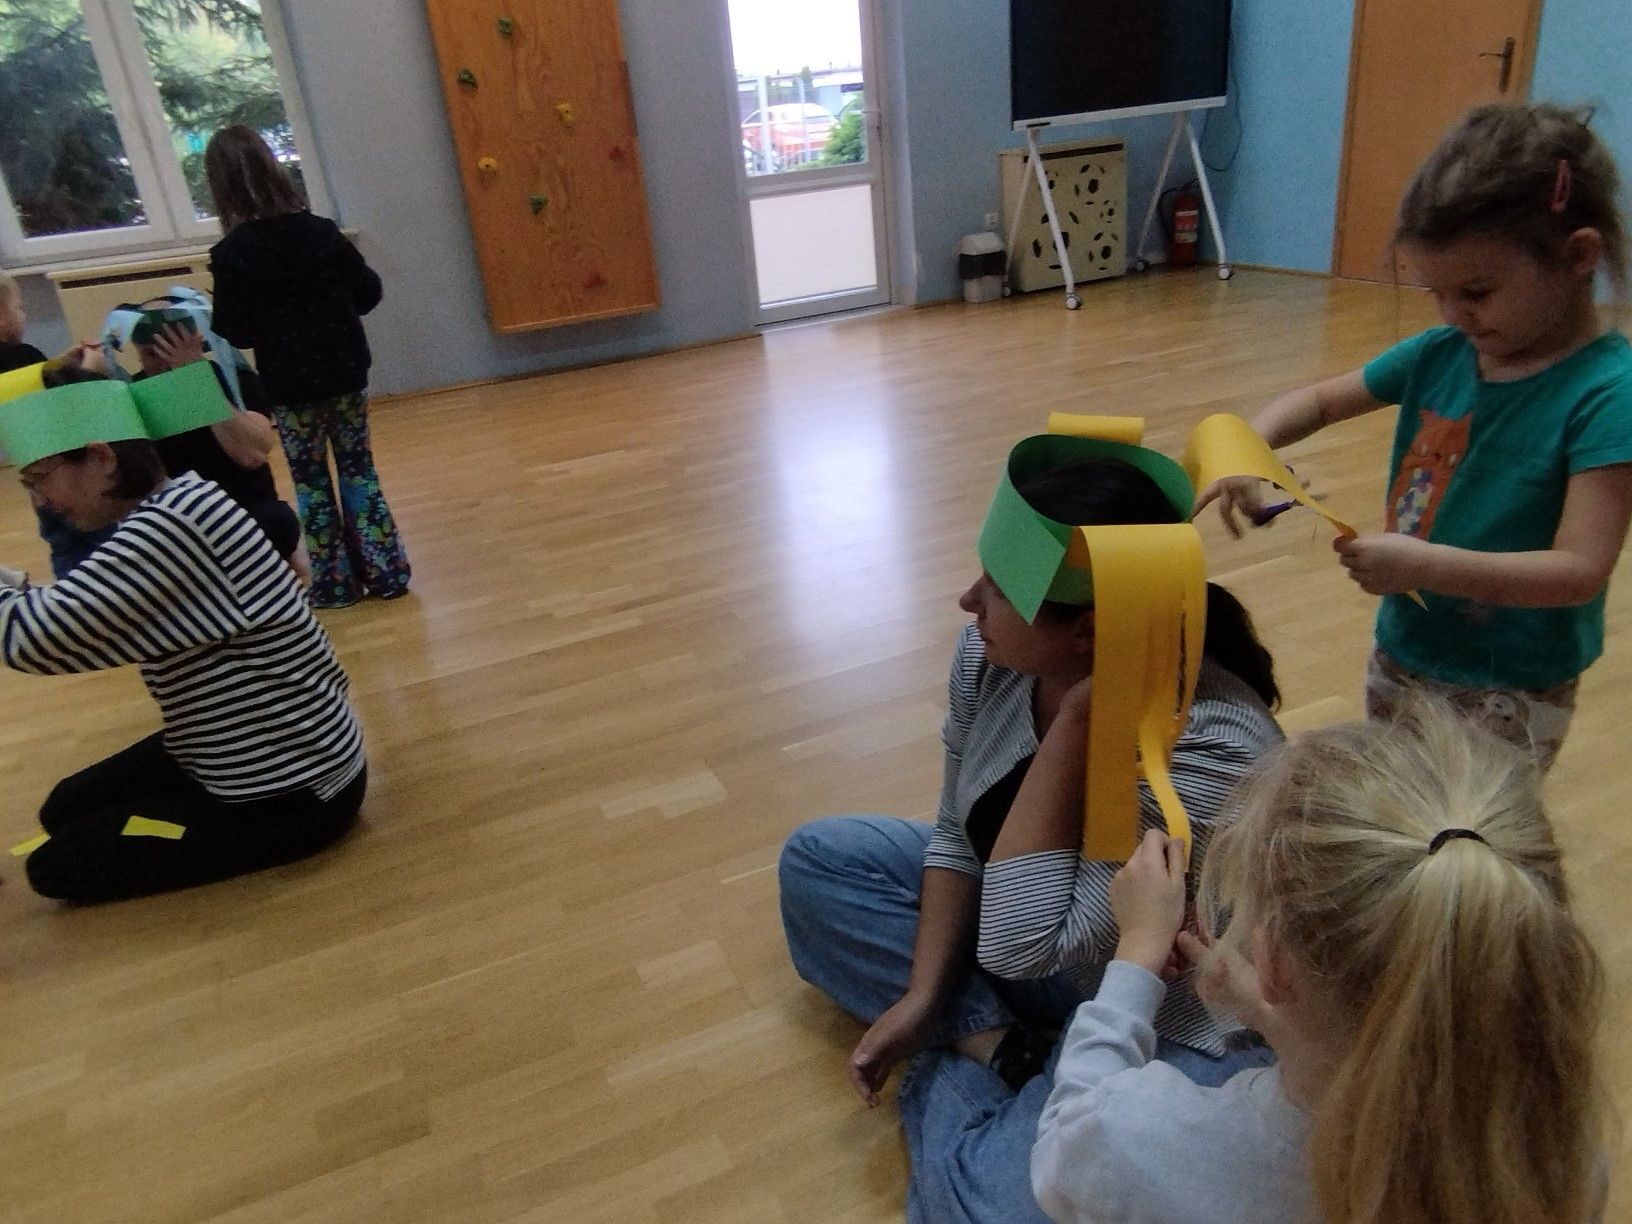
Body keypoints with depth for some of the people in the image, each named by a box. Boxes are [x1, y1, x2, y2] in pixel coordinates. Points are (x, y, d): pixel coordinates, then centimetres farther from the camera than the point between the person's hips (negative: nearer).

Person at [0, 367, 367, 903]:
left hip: (289, 792, -10)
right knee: (65, 811, 20)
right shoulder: (174, 506, 4)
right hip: (261, 754, 10)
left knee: (54, 866, 2)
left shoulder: (175, 525, -28)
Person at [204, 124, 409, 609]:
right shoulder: (322, 231, -6)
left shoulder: (229, 255, -12)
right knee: (359, 471, 13)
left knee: (310, 484, 11)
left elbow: (234, 334, -10)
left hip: (289, 387, -2)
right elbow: (368, 291, 2)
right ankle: (386, 572, 14)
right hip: (346, 375, 2)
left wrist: (268, 325, 10)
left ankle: (334, 583, 16)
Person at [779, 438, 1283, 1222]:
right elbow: (959, 834, 0)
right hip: (1044, 952, 7)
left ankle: (953, 1069, 2)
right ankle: (993, 1047, -7)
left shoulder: (1208, 754, -35)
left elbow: (1020, 951, -34)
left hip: (1164, 1023, -7)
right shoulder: (993, 655, -15)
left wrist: (1074, 722, -37)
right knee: (817, 861, 4)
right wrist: (922, 996, -7)